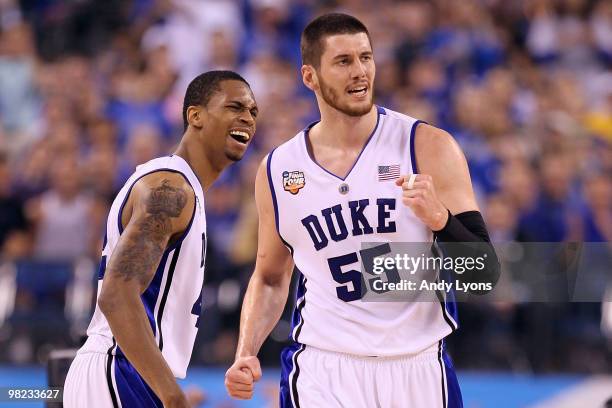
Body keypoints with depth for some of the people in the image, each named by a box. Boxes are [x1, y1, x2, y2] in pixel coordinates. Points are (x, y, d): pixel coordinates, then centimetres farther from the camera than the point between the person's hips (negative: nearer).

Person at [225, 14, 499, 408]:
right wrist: (246, 355, 3)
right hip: (323, 375, 0)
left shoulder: (428, 147, -5)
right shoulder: (278, 171, 2)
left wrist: (438, 217, -24)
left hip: (419, 371, 0)